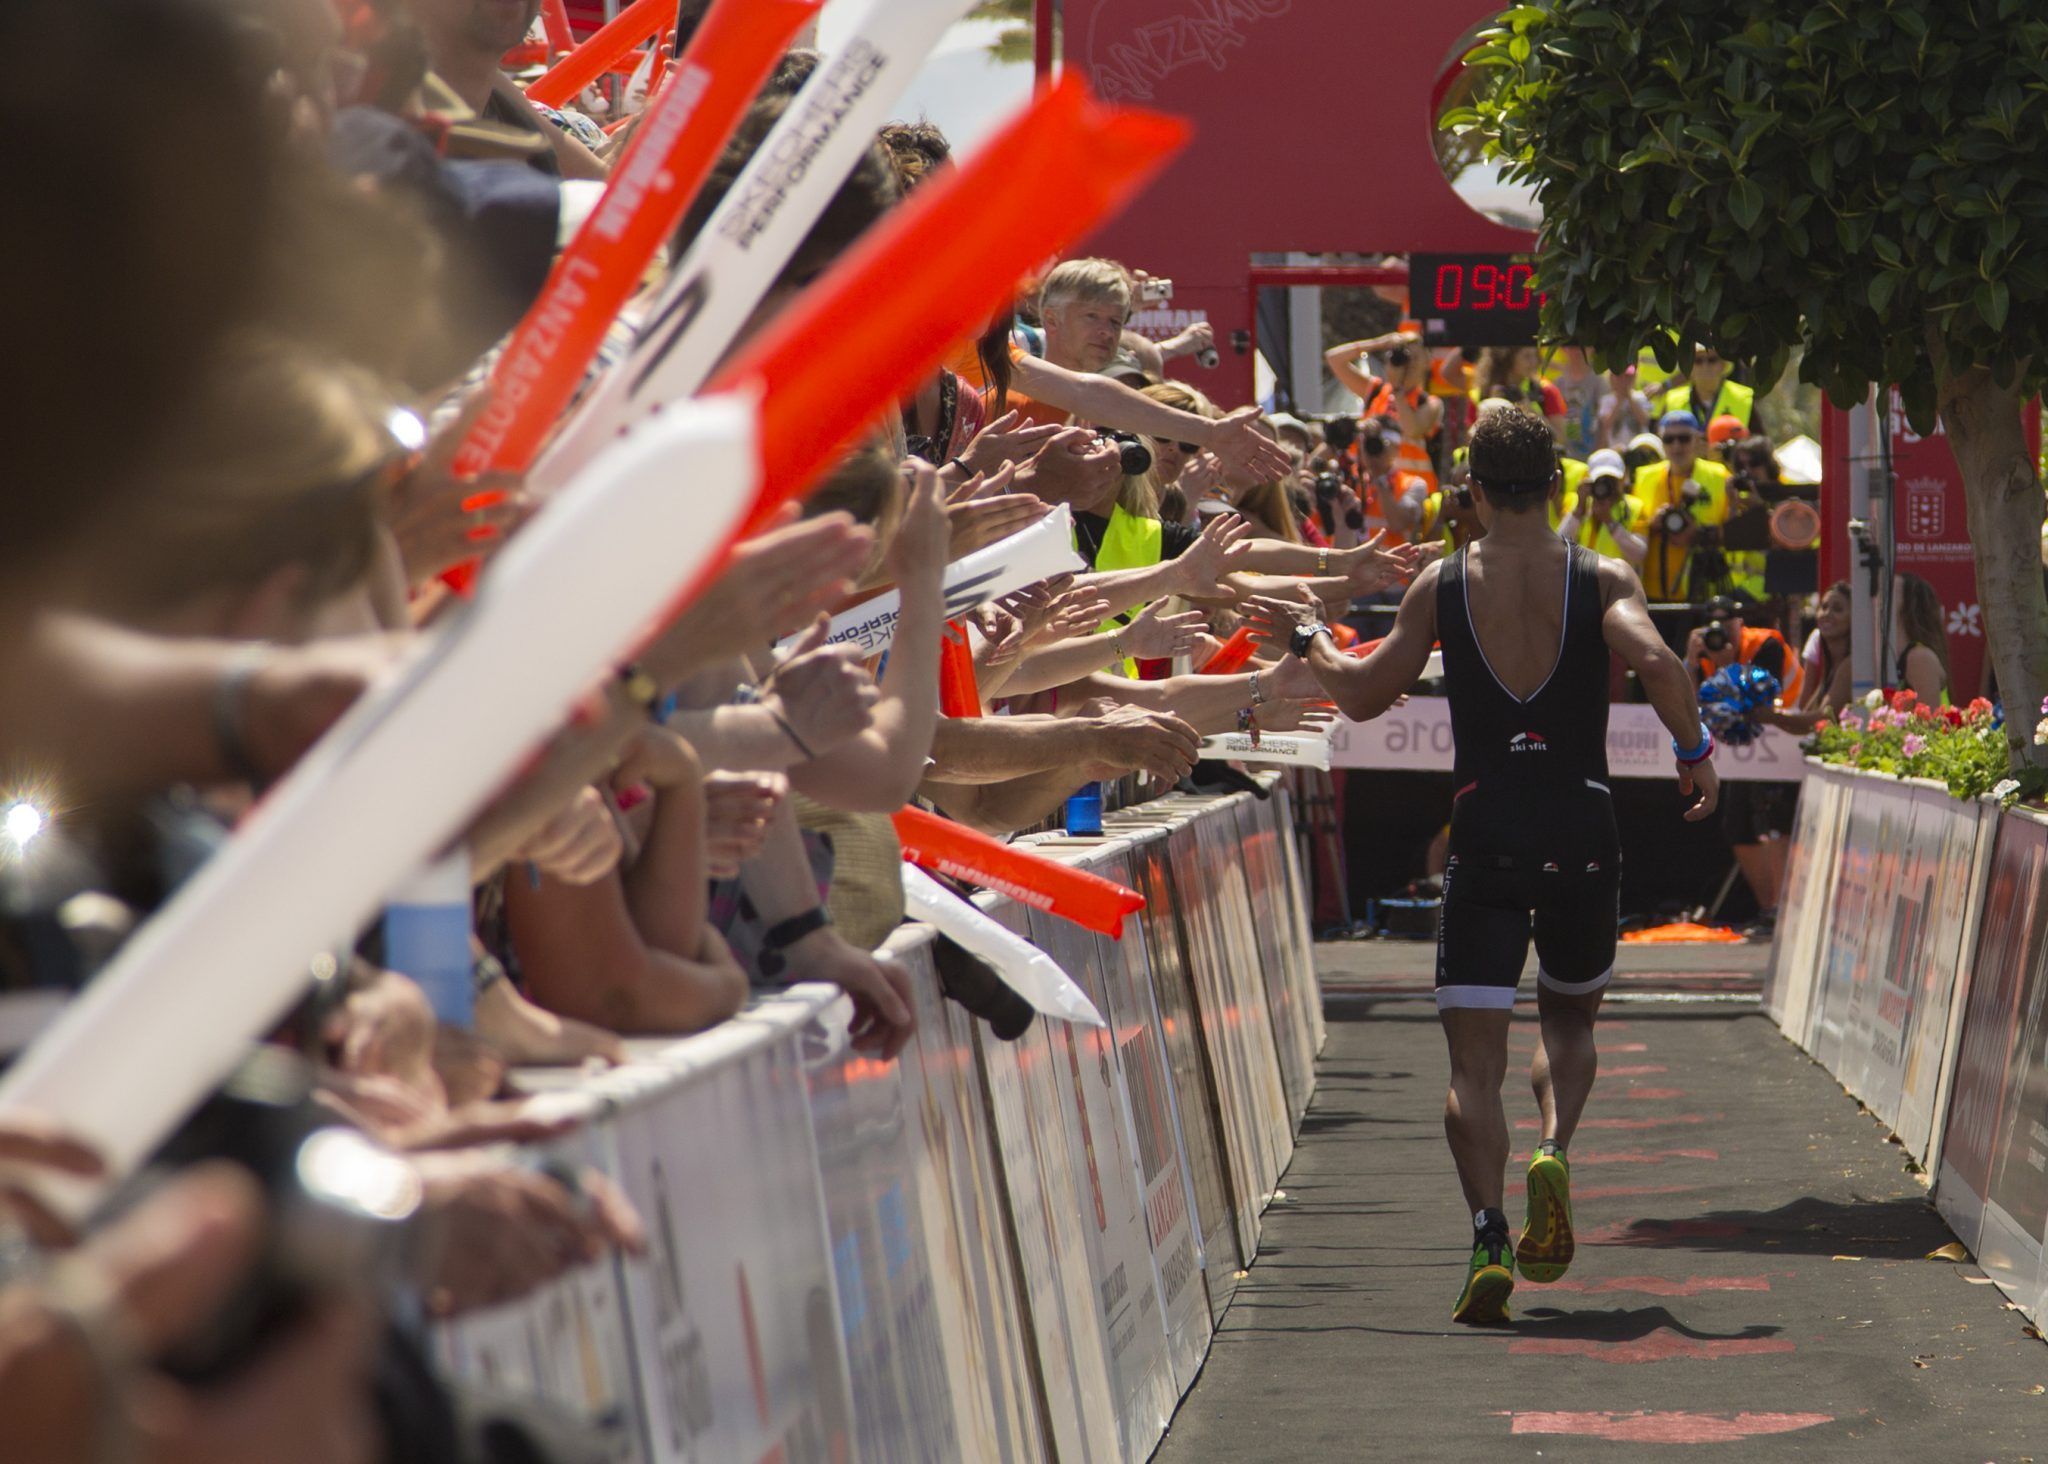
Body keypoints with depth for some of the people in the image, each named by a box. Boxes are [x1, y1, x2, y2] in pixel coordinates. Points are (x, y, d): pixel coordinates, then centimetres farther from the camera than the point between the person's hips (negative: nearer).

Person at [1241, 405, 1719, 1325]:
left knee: (1475, 1058, -2)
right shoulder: (1602, 580, 1)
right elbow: (1656, 663, -17)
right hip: (1581, 830, 1)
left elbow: (1363, 696, 8)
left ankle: (1488, 1239, -21)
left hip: (1485, 835, -1)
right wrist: (1695, 752, -1)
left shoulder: (1442, 586, 4)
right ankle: (1554, 1150, -7)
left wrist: (1308, 641, 26)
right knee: (1569, 1019, 23)